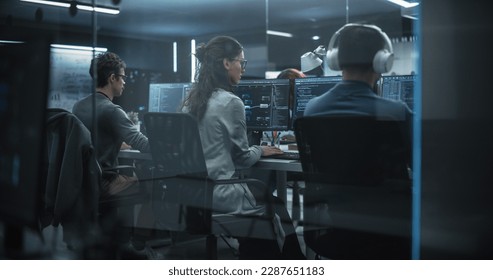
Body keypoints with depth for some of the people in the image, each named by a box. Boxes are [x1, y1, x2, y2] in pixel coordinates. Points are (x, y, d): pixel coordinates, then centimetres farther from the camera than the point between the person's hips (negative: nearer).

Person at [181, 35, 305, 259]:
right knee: (278, 210, 14)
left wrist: (254, 150, 25)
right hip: (218, 192, -8)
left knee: (261, 196, 25)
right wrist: (260, 151, 11)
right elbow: (242, 159, -8)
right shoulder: (230, 102, -16)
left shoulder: (191, 100, 8)